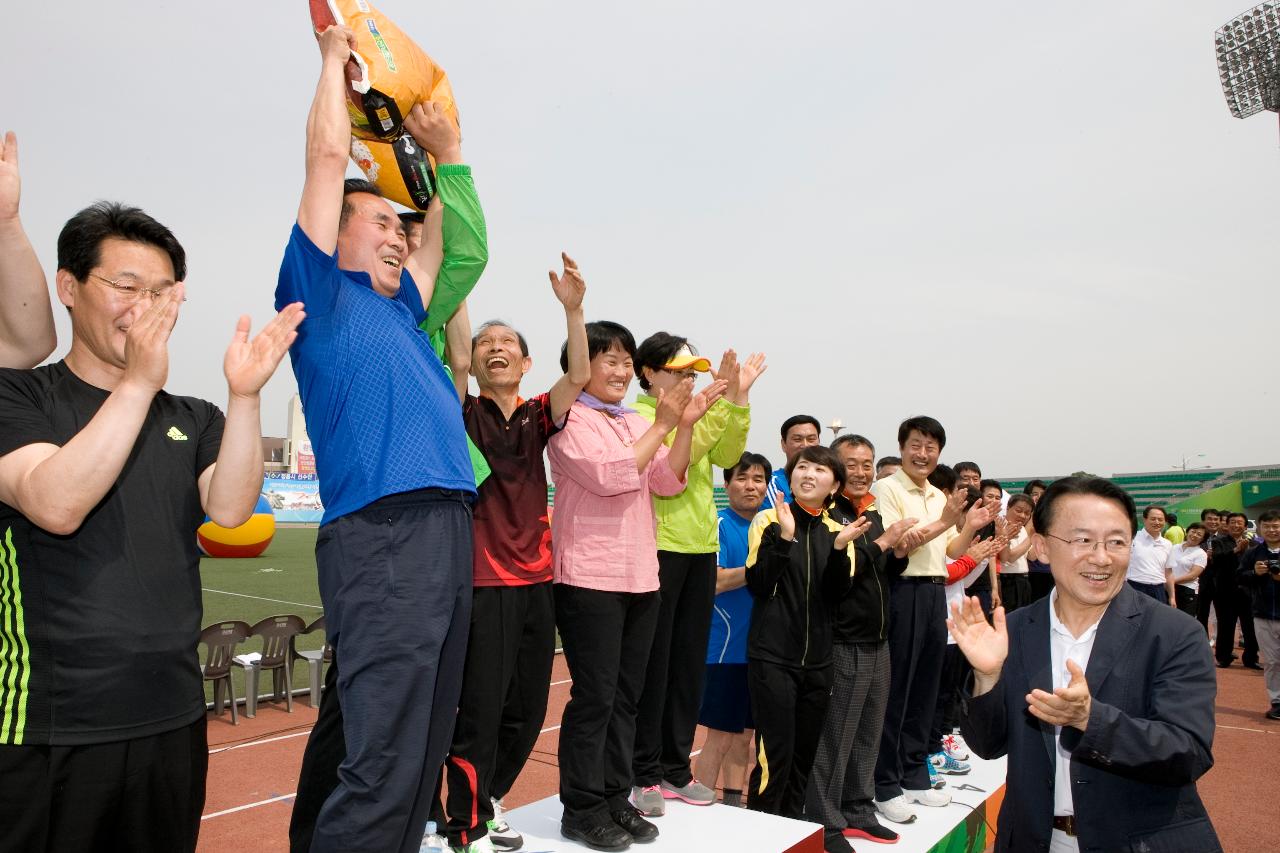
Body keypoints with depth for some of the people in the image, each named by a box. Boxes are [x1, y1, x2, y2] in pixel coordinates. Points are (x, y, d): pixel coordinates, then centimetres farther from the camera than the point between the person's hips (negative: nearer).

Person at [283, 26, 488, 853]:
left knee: (422, 751, 13)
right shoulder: (322, 293, 6)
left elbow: (465, 253, 37)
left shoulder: (398, 311, 25)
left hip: (450, 532, 8)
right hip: (382, 535, -8)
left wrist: (448, 154, 35)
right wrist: (334, 57, 17)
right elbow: (329, 151, 3)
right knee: (381, 762, -10)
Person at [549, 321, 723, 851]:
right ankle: (582, 809, 11)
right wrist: (663, 425, -12)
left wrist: (686, 425, -3)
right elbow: (609, 475, -16)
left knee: (626, 694, 12)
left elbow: (667, 482, 8)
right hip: (590, 578, -7)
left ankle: (615, 799, 23)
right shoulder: (570, 419, -5)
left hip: (640, 577, 7)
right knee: (595, 696, -3)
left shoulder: (637, 423, 16)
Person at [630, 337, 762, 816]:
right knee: (653, 662, 0)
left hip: (701, 547, 7)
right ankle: (644, 773, 12)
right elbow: (675, 457, -21)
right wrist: (720, 402, -21)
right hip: (659, 547, -7)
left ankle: (676, 767, 23)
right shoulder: (637, 416, -5)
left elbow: (726, 456, 1)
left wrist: (738, 400, -7)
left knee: (690, 660, 11)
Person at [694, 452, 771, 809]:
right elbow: (714, 581, -19)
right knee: (721, 736, 1)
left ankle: (734, 804, 29)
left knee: (744, 733, 16)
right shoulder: (719, 525, -9)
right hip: (726, 647, -6)